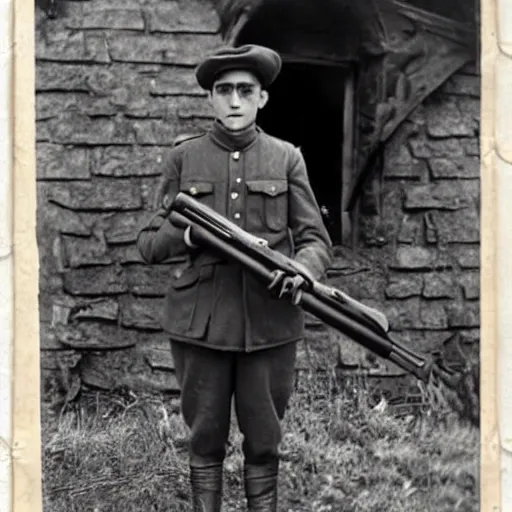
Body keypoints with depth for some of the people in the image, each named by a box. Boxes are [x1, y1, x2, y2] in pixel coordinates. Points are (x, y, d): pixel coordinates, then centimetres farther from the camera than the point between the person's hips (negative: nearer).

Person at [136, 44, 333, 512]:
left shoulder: (286, 158, 6)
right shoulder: (184, 158, 6)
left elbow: (316, 239, 4)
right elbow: (149, 243, 8)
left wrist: (301, 269, -18)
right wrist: (184, 236, -15)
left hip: (270, 321, 0)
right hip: (201, 321, 0)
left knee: (264, 442, 8)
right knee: (205, 439, 8)